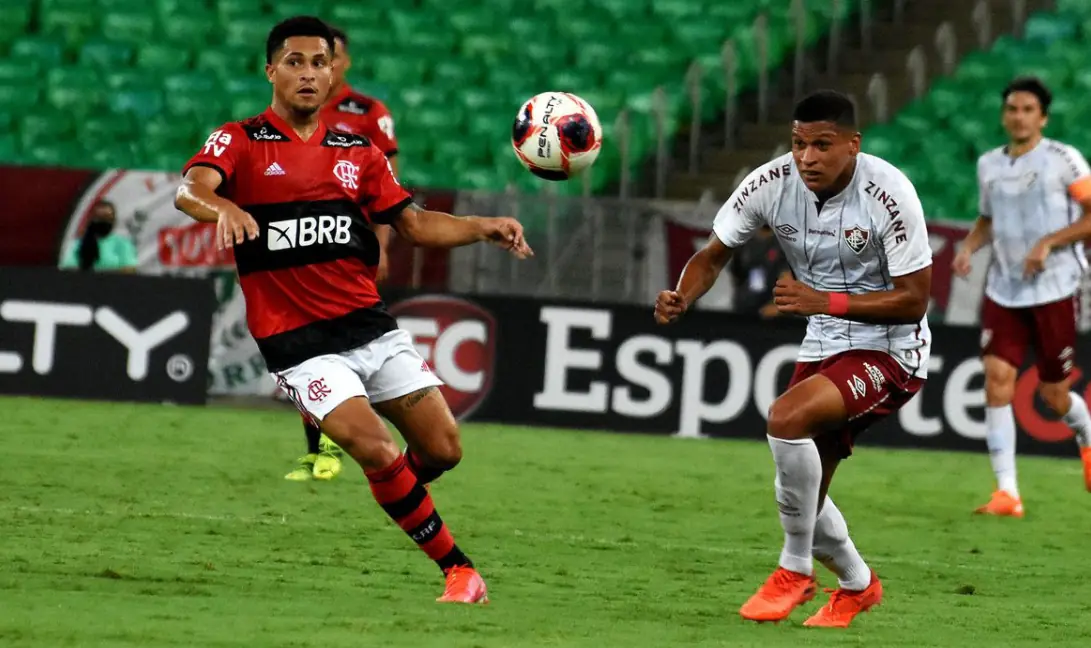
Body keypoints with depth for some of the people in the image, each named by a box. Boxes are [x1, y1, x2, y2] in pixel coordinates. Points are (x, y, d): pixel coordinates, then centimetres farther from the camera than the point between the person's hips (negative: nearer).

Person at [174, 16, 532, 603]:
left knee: (442, 448, 0)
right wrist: (222, 207, -44)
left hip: (371, 326, 5)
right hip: (299, 344, -5)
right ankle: (457, 567, -3)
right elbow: (189, 191, -20)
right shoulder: (239, 142, -2)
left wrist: (482, 228, -3)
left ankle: (392, 490, 35)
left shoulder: (358, 152, 13)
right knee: (378, 452, -19)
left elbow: (413, 223, 14)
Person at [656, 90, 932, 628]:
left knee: (787, 417, -30)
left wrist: (826, 302, -29)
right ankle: (857, 585, 40)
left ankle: (795, 569, -12)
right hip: (823, 347, 6)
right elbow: (715, 254, 0)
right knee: (803, 496, 10)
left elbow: (913, 300, -19)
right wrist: (681, 299, -21)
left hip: (889, 349, -6)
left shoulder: (889, 193, -23)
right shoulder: (771, 183, -10)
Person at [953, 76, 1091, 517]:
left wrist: (1048, 242, -17)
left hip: (1053, 289, -4)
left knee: (1053, 394, 4)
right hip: (1003, 291, 4)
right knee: (997, 378, -13)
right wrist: (969, 247, 4)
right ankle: (1006, 493, -14)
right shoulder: (989, 165, 9)